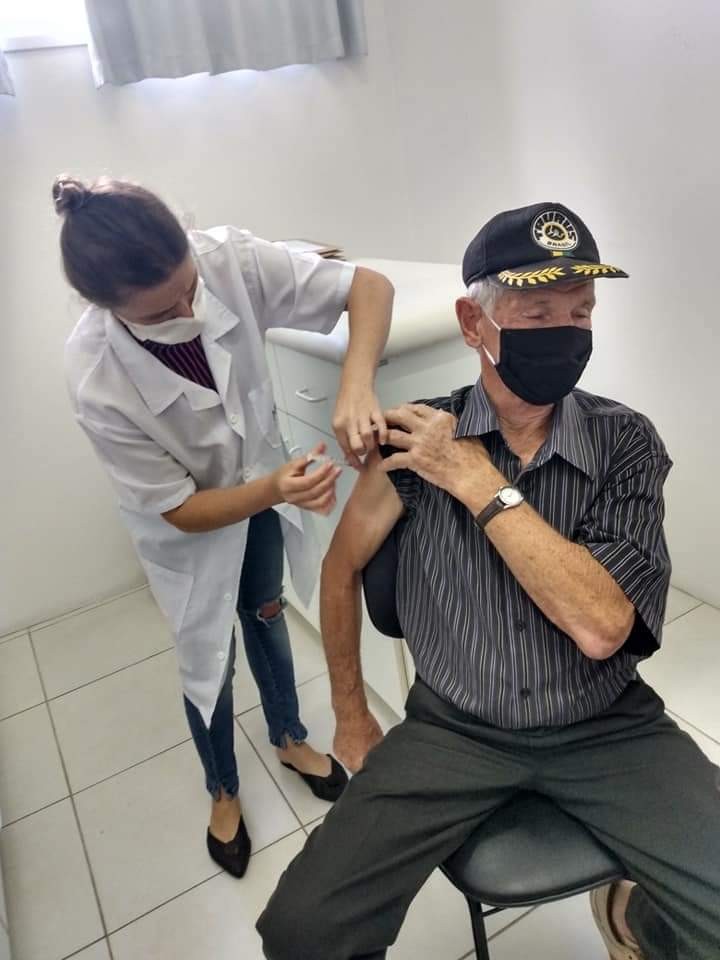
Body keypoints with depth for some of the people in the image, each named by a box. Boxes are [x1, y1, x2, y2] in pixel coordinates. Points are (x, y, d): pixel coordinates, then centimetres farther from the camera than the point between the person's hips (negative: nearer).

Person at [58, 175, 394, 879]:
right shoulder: (96, 379, -36)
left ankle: (289, 738, 56)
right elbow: (181, 510, -26)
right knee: (209, 661, 15)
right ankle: (223, 792, 48)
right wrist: (274, 491, -42)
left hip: (262, 473, 3)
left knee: (266, 614, 26)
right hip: (186, 522, -3)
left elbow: (369, 285, -27)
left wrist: (356, 384, -45)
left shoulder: (229, 259, -32)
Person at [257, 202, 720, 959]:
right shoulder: (420, 436, -7)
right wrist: (351, 717, 10)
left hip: (606, 731, 1)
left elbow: (599, 627, -19)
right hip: (454, 729, 0)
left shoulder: (625, 441, -7)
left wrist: (479, 483, -21)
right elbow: (343, 567, 5)